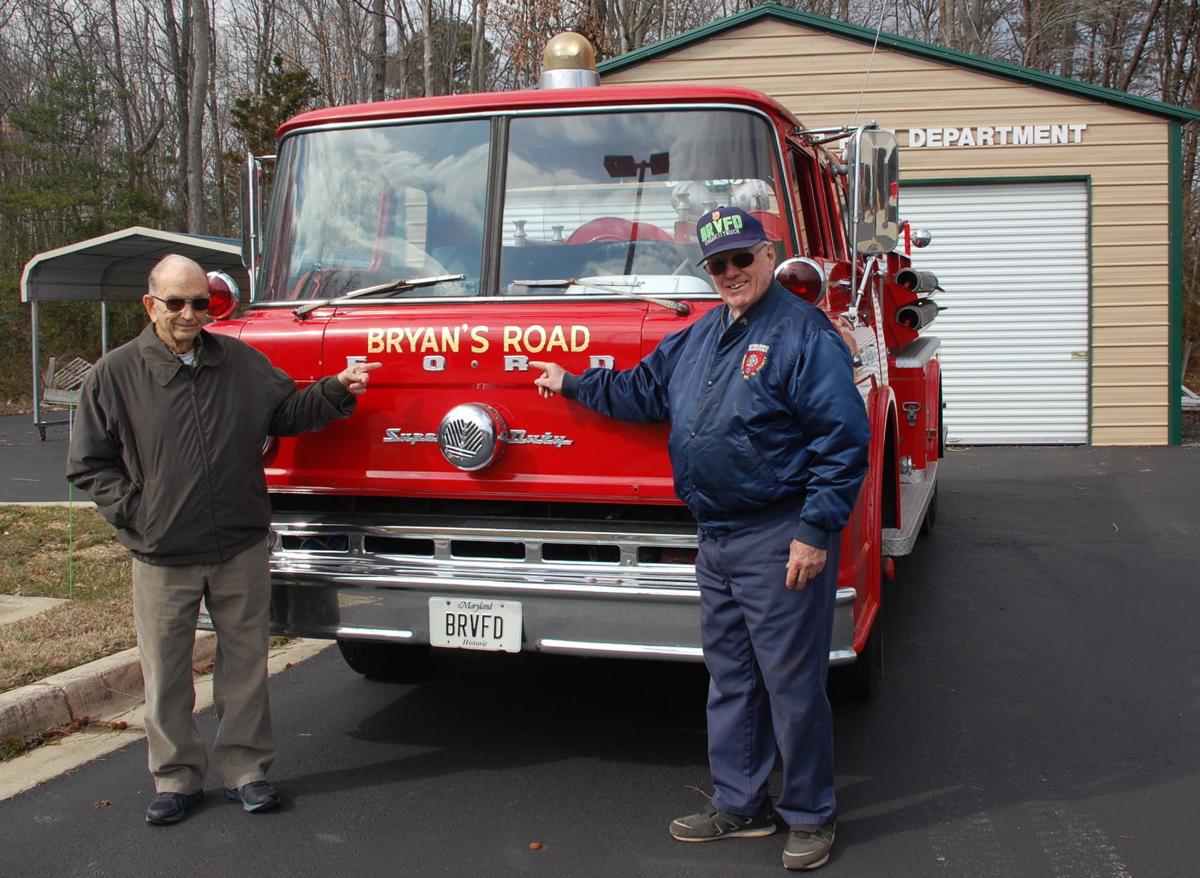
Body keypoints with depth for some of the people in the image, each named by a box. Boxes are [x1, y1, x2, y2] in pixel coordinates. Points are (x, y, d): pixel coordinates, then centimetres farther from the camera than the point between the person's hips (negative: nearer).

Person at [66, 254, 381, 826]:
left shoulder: (242, 362, 4)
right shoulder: (115, 376, -3)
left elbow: (288, 411, 9)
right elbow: (88, 464, 2)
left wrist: (336, 392, -8)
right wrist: (134, 511, -7)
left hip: (242, 549, 2)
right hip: (163, 558, -1)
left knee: (244, 661, 10)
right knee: (166, 672, 7)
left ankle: (245, 770, 23)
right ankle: (176, 779, 22)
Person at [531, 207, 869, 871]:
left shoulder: (804, 333, -11)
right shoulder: (699, 337, 15)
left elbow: (844, 438, -16)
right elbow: (642, 390, 30)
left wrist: (816, 532, -19)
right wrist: (572, 384, 32)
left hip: (778, 542, -8)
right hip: (716, 541, 8)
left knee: (791, 681, 1)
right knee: (729, 678, 16)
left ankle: (810, 816, 17)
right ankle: (739, 804, 29)